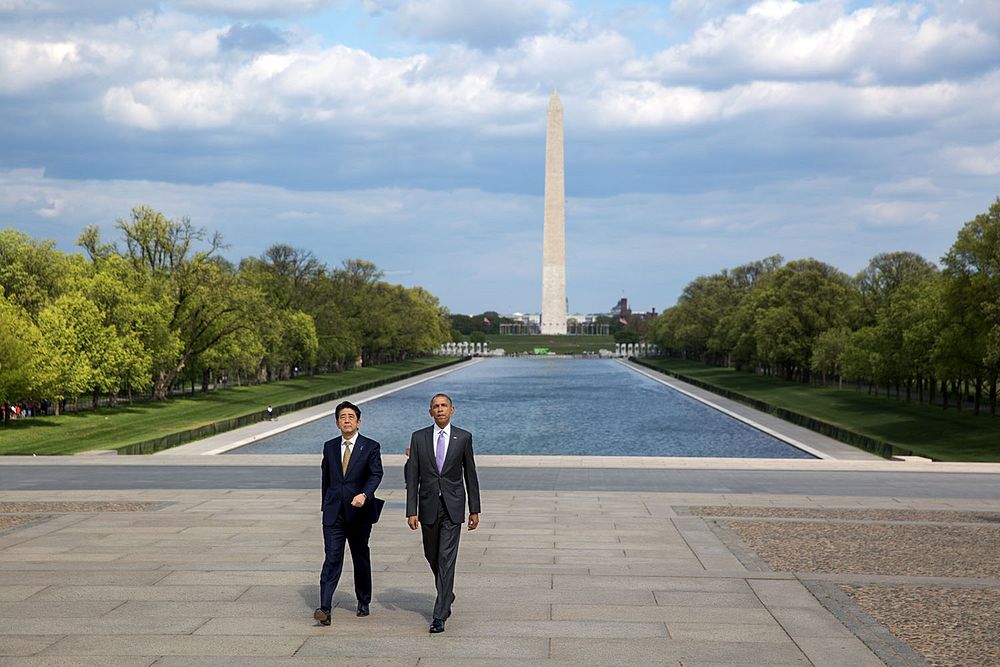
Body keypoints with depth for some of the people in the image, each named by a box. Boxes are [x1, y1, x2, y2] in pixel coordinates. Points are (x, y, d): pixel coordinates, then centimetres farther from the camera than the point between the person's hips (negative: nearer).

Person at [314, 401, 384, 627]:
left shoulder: (371, 447, -2)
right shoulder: (329, 447, 9)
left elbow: (376, 474, -14)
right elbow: (326, 478, 17)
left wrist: (364, 494, -31)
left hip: (359, 512, -1)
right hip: (333, 513, 2)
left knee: (361, 558, 12)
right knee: (332, 559, -9)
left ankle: (363, 602, 29)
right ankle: (325, 608, -16)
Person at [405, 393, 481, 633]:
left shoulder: (463, 437, 0)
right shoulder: (419, 438, 2)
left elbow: (470, 475, 5)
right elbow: (412, 477, 0)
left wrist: (475, 510, 4)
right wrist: (411, 511, -6)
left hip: (453, 507, -2)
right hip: (428, 507, 2)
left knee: (446, 559, -9)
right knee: (432, 556, 15)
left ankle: (440, 616, -9)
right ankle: (447, 596, 41)